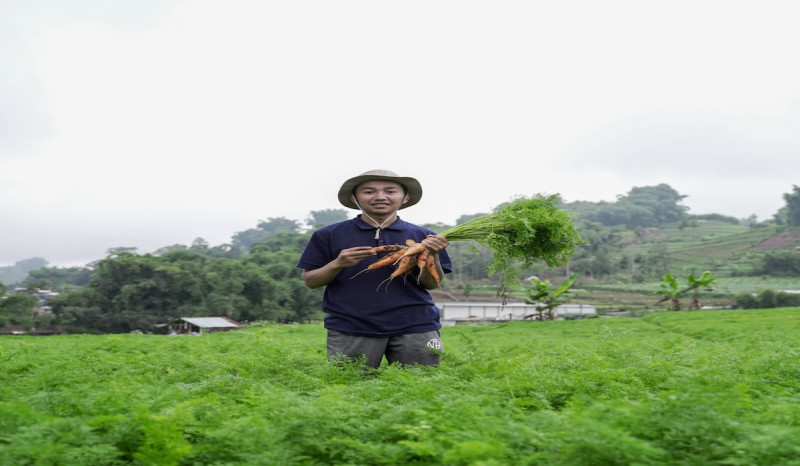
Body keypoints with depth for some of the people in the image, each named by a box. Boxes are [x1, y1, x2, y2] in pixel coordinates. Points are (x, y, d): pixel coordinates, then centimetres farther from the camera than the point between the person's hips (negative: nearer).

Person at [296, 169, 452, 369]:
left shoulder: (422, 236, 6)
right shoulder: (329, 235, 3)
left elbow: (432, 284, 7)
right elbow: (309, 281, 5)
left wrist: (433, 255, -12)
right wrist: (337, 264, -13)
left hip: (415, 328, 1)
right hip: (350, 330, -1)